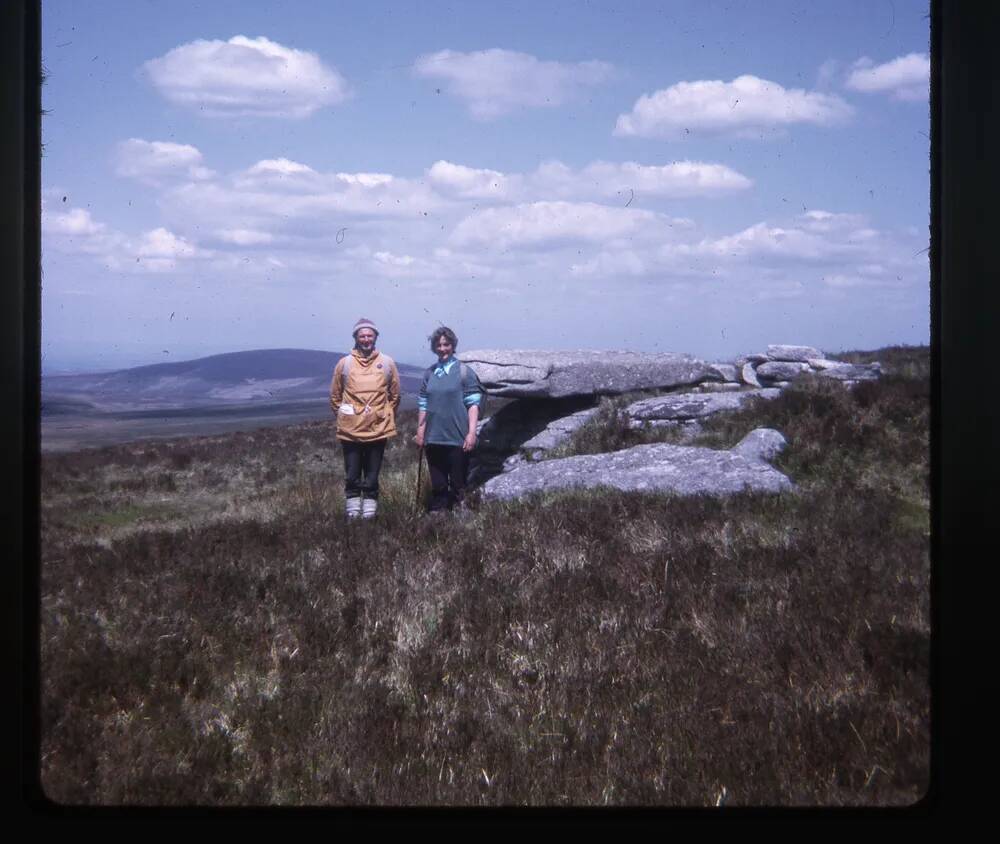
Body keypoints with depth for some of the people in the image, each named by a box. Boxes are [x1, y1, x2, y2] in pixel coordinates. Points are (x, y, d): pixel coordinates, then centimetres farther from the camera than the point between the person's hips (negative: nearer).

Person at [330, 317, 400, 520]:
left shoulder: (387, 363, 4)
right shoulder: (344, 363, 2)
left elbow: (395, 395, 14)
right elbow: (335, 396, 10)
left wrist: (386, 416, 11)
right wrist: (344, 416, 7)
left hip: (378, 430, 0)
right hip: (350, 430, 0)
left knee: (372, 476, 5)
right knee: (352, 476, 4)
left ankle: (369, 512, 11)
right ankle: (353, 513, 12)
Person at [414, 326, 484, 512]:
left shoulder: (464, 372, -1)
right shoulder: (430, 373, 11)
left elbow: (473, 404, -5)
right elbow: (423, 404, 15)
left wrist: (471, 432, -12)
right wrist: (420, 431, 9)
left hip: (457, 439, -4)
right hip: (433, 439, 4)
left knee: (458, 484, 0)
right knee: (437, 484, 9)